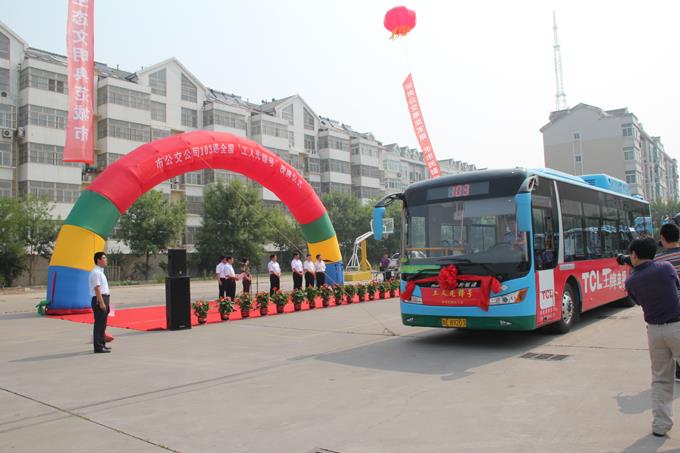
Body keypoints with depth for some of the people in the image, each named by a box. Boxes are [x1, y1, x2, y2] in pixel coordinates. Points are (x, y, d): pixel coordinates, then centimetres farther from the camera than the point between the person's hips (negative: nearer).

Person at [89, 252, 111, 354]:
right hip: (99, 299, -10)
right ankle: (98, 347, -5)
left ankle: (102, 344, 26)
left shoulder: (100, 272, 18)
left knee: (102, 324, 17)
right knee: (99, 324, -7)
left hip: (104, 299, 10)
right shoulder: (96, 273, -14)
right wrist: (101, 302, -24)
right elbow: (97, 289, -21)